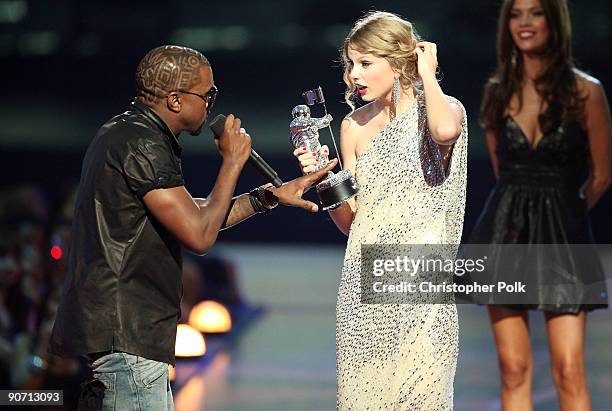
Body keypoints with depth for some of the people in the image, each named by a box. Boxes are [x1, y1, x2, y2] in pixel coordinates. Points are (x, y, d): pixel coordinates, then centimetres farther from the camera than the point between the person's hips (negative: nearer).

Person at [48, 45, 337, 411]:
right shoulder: (143, 146, -16)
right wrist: (233, 162, -6)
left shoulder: (119, 134, 17)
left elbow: (189, 215, 24)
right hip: (123, 339, -11)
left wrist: (268, 196, 19)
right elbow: (199, 236, -18)